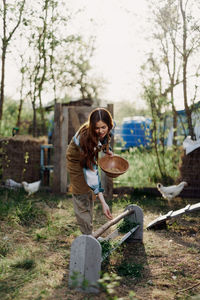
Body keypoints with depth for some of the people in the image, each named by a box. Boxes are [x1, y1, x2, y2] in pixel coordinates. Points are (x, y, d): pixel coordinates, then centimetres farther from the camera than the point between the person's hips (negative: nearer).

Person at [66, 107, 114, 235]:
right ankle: (87, 235, 1)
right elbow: (90, 171, -43)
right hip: (77, 158, -6)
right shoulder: (85, 138, -43)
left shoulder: (110, 126, -26)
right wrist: (103, 202, -46)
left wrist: (107, 150, -4)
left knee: (89, 193, 13)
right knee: (81, 196, -7)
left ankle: (89, 228, 25)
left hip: (91, 155, 6)